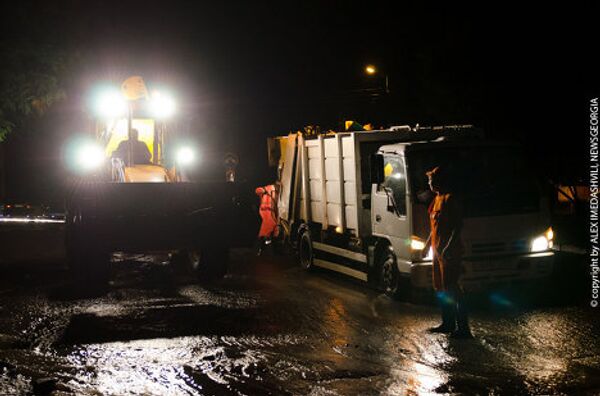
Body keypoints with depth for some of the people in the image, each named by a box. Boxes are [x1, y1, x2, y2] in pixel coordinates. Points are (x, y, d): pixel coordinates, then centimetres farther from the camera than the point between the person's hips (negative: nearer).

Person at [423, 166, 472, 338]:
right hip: (438, 250, 10)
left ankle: (463, 328, -8)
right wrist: (428, 244, 25)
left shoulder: (450, 198, -13)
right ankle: (448, 323, 25)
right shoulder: (437, 199, 16)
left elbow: (458, 225, -19)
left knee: (452, 289, -10)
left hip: (449, 251, -10)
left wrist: (449, 247, -26)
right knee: (441, 288, 15)